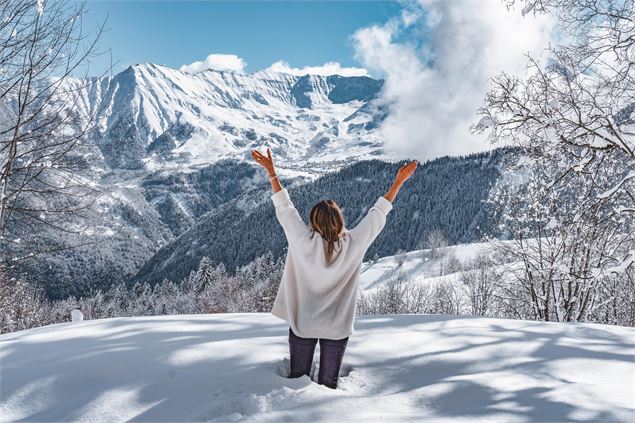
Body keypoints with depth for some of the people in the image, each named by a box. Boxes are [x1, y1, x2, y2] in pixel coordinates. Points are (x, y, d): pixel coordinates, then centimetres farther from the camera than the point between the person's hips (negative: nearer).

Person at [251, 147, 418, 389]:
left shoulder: (303, 242, -18)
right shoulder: (353, 244, -15)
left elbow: (284, 208, -8)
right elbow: (378, 213, -5)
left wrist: (271, 172, 1)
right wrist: (398, 182, 6)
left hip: (303, 324, -1)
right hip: (338, 327, 1)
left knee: (297, 379, 14)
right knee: (328, 384, 14)